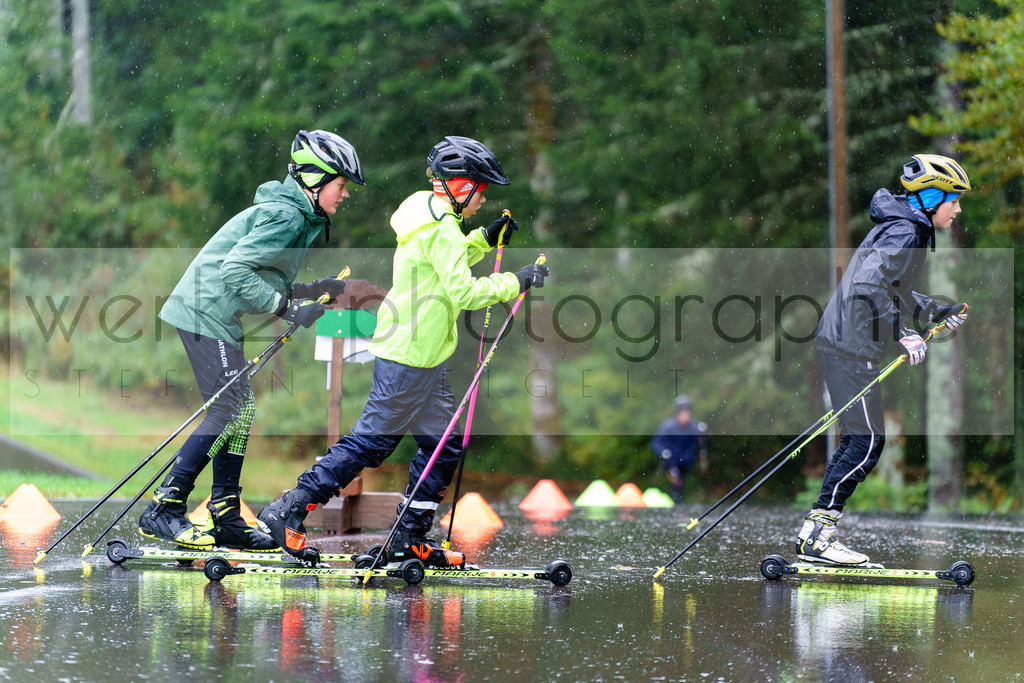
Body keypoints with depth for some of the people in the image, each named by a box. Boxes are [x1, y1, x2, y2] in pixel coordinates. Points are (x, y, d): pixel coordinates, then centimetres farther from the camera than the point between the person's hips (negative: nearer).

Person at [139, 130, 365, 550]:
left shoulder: (299, 216, 17)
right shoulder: (285, 215, -16)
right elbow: (235, 270, -23)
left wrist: (317, 291, 9)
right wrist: (288, 307, -21)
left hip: (221, 318, 11)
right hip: (206, 312, -11)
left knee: (241, 410, 10)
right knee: (229, 409, -13)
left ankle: (226, 518, 12)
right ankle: (163, 511, -13)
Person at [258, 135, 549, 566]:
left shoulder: (430, 216, 12)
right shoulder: (441, 229, -18)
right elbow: (462, 292, -22)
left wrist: (485, 239, 17)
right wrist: (517, 282, -14)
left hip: (421, 358, 10)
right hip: (409, 358, -10)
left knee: (445, 443, 12)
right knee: (372, 440, -6)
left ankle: (410, 538, 17)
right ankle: (288, 512, -1)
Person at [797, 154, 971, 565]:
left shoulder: (905, 230, 19)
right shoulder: (904, 234, -14)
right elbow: (869, 284, -26)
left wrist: (939, 312, 27)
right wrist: (900, 333, -23)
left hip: (844, 342, 11)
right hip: (851, 347, -11)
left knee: (858, 441, 11)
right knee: (867, 441, -11)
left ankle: (813, 534, 12)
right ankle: (819, 534, -11)